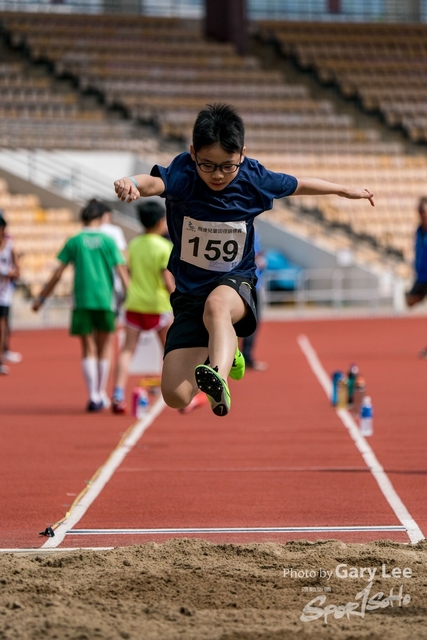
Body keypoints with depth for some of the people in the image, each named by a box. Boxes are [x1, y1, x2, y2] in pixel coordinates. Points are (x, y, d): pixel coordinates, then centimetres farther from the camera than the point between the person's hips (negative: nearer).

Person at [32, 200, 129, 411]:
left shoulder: (74, 242, 4)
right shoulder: (108, 241, 3)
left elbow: (58, 274, 3)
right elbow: (122, 272, -1)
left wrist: (41, 298, 11)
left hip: (82, 301, 0)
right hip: (105, 299, 0)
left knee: (88, 350, 2)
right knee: (103, 349, 13)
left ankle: (93, 396, -9)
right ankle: (101, 394, 19)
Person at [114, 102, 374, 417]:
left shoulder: (254, 178, -8)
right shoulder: (183, 174, -17)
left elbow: (298, 185, 14)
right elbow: (155, 182, -41)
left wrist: (344, 190, 28)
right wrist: (132, 183, -66)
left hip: (236, 284, -1)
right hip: (189, 293, 1)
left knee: (216, 305, -40)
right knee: (176, 396, -8)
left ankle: (218, 380, -63)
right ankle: (225, 352, 24)